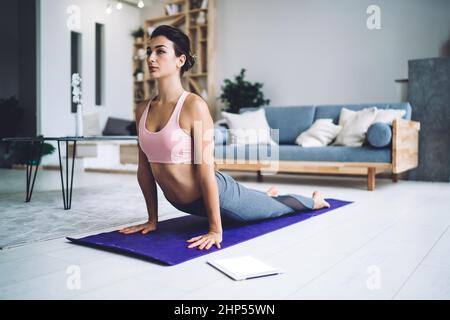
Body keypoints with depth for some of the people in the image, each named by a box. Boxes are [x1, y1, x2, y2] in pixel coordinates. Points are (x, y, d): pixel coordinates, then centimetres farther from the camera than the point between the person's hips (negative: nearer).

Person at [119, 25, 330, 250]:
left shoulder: (194, 105, -25)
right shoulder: (142, 109, -6)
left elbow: (206, 170, -25)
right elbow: (144, 167, 1)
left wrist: (215, 230, -22)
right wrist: (152, 219, 5)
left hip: (218, 194, -6)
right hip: (184, 204, 6)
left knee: (279, 207, 23)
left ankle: (314, 201, 54)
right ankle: (267, 194, 69)